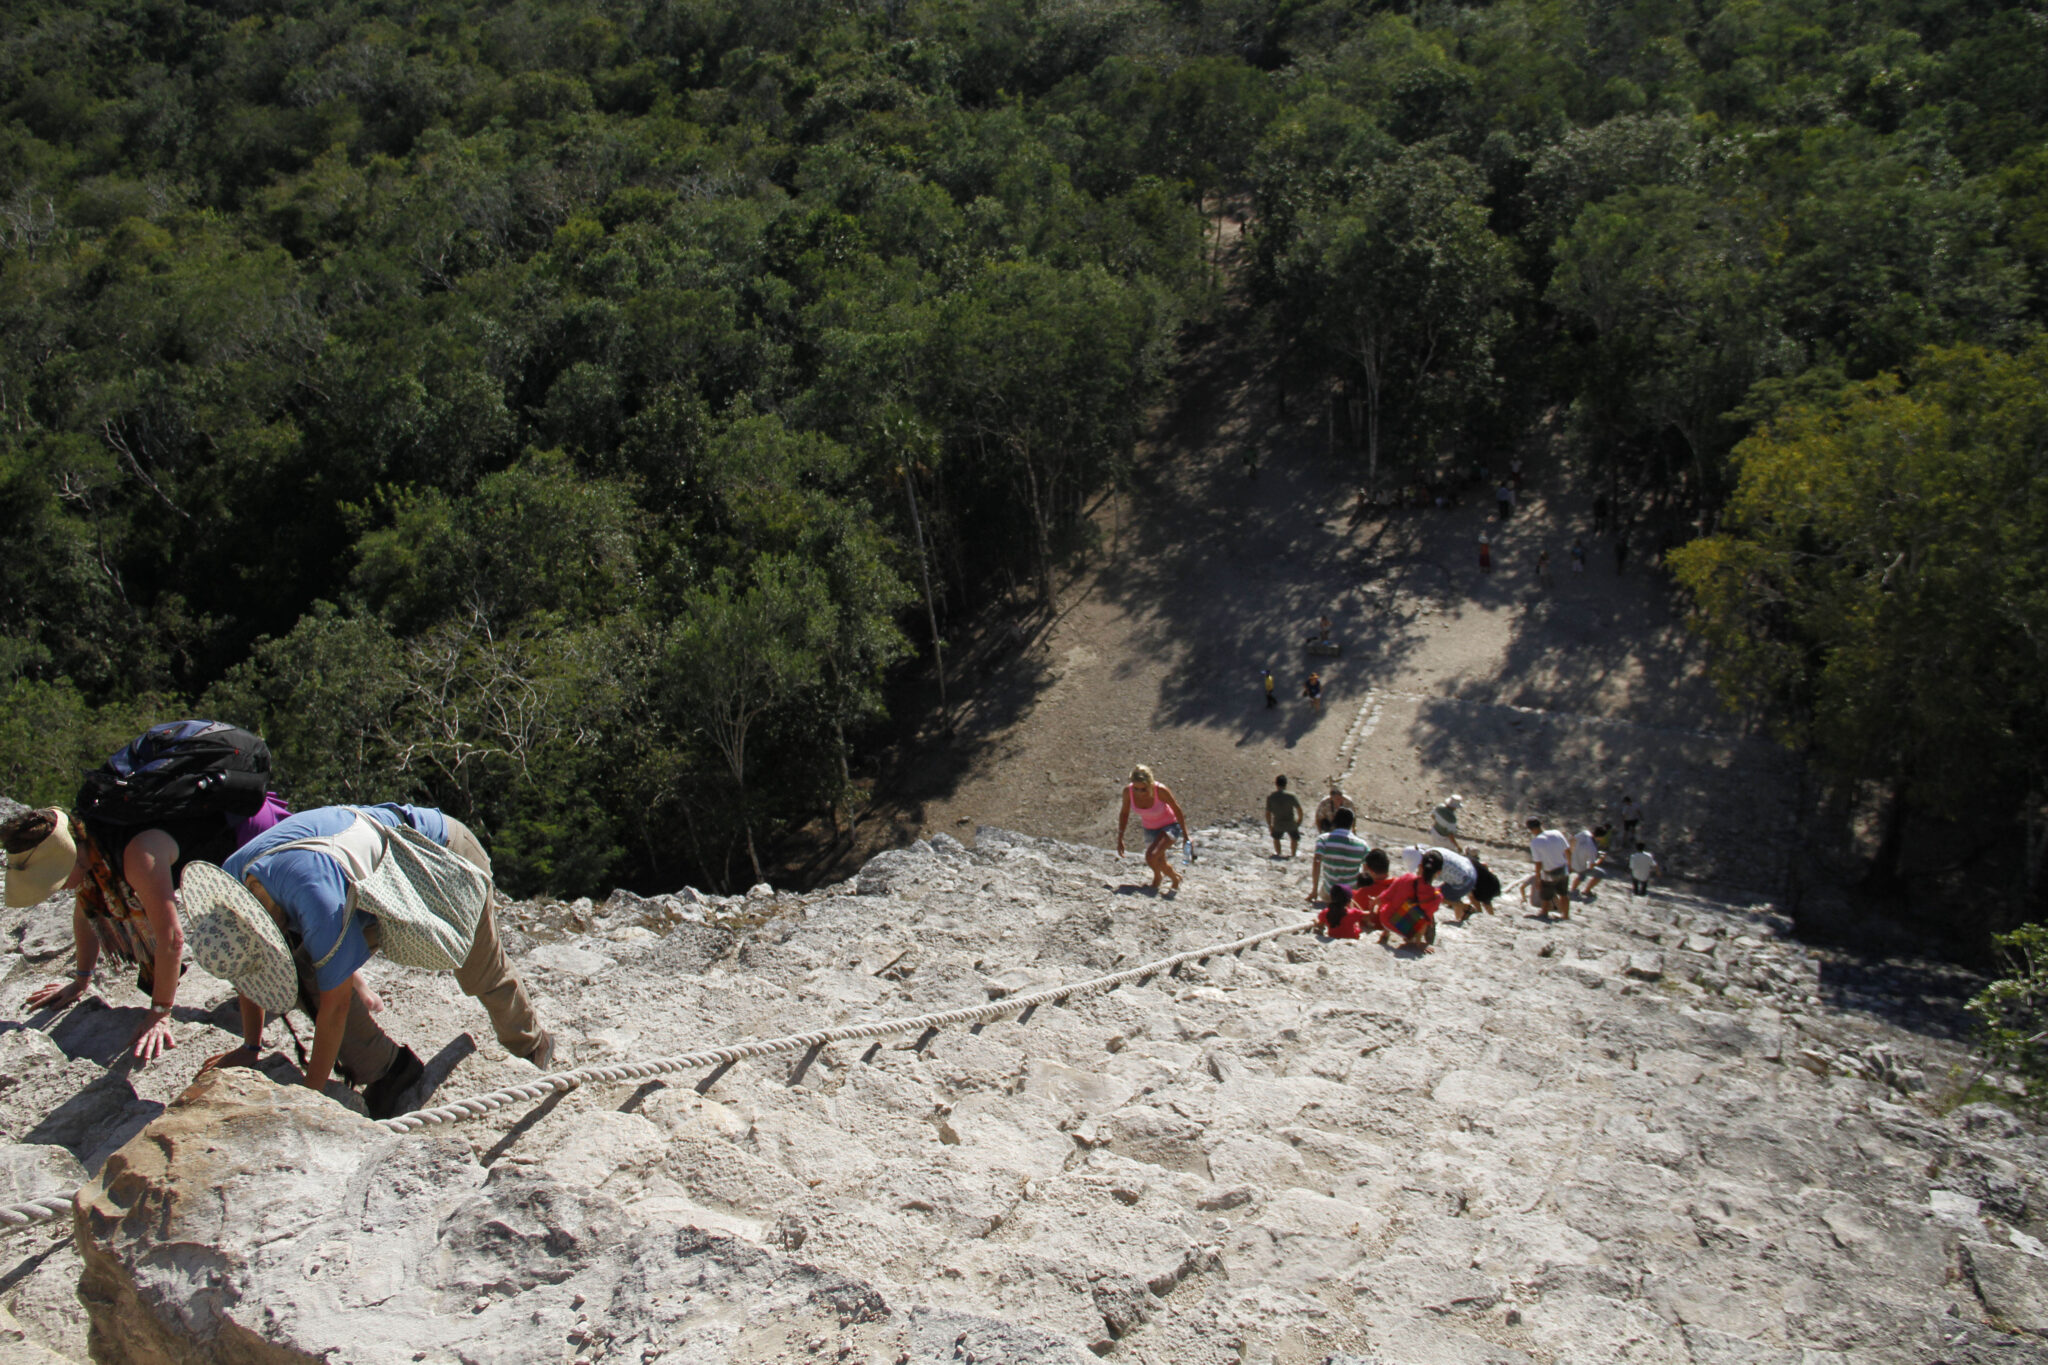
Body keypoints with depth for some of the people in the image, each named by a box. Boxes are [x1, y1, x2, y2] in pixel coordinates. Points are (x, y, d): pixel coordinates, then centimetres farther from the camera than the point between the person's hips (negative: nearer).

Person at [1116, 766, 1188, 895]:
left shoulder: (1160, 790, -33)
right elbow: (1124, 813, -3)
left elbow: (1177, 809, -17)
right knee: (1159, 863, 15)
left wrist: (1186, 835, -10)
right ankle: (1175, 878, 49)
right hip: (1150, 829, 5)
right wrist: (1120, 838, -3)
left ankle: (1157, 877, 6)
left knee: (1151, 856, -26)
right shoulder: (1128, 791, -23)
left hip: (1170, 827, -5)